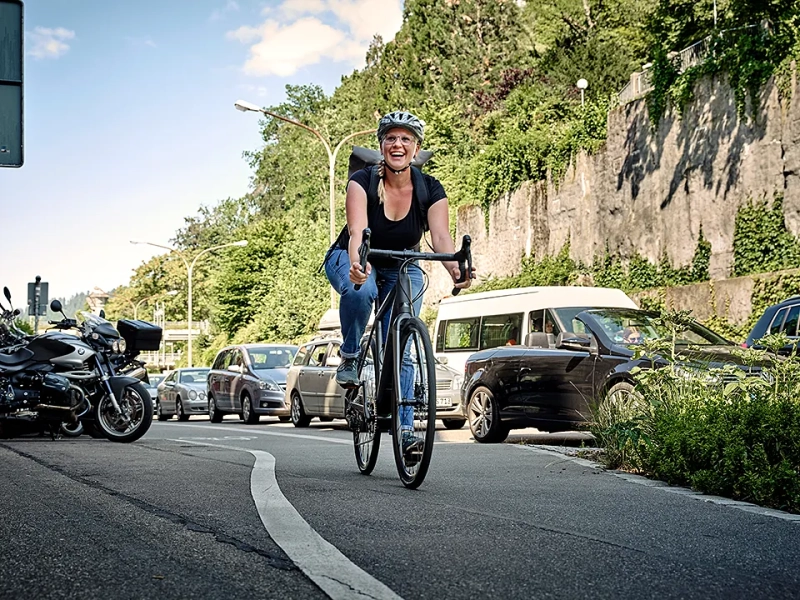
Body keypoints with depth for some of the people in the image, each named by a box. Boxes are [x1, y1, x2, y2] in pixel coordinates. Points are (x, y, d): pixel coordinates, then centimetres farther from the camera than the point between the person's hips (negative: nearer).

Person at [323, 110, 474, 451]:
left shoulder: (430, 189, -16)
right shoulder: (362, 181, -22)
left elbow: (441, 236, -30)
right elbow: (357, 230, -37)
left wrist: (456, 271, -51)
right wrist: (356, 264, -59)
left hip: (401, 270, 2)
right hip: (354, 262, -2)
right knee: (360, 290, -39)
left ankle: (404, 427, -3)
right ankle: (349, 357, -16)